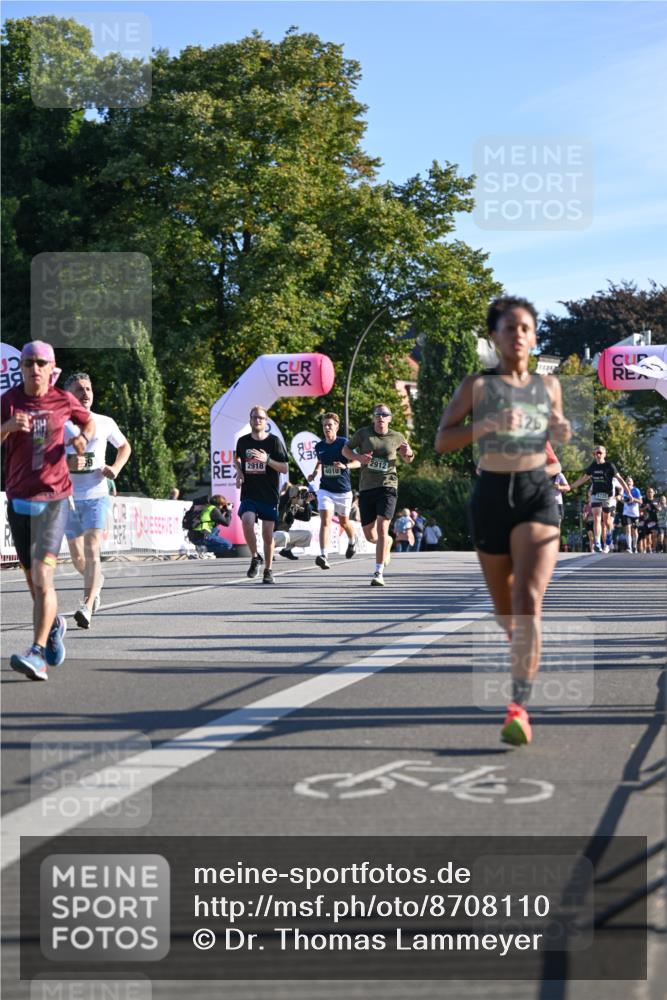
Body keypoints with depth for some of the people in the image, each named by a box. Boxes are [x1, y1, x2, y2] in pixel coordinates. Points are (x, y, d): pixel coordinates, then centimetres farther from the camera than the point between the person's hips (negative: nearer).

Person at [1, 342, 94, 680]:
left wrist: (83, 438, -2)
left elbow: (90, 422, 21)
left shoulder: (63, 400, 2)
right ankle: (54, 625, 42)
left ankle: (37, 654, -23)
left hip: (54, 499, -2)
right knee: (33, 579, 13)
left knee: (42, 576, -18)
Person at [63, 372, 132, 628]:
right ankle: (96, 581, 43)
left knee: (91, 550, -17)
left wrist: (116, 469, 4)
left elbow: (125, 447, 23)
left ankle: (87, 607, -23)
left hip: (96, 495, -1)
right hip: (68, 498, 1)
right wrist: (67, 464, -20)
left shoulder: (105, 423, 6)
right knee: (77, 557, 11)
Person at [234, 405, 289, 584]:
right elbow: (236, 458, 26)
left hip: (269, 495, -1)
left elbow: (285, 469, -4)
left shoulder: (274, 441, -3)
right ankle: (255, 557, -1)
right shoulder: (243, 441, 5)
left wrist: (267, 460, -19)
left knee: (267, 533, 1)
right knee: (247, 521, -24)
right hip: (249, 494, 1)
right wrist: (239, 472, 5)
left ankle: (268, 571, 18)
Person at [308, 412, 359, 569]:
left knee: (343, 522, 17)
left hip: (343, 490, -2)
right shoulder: (319, 446, 3)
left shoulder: (343, 443, -10)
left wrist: (345, 465, -31)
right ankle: (323, 556, -27)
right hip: (325, 490, 2)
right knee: (325, 521, -18)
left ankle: (352, 540, 51)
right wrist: (314, 473, 5)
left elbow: (358, 462, -12)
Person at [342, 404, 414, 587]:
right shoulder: (363, 433, 4)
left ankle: (379, 573, -17)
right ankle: (386, 543, 45)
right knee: (369, 535, 7)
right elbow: (345, 449, 13)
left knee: (382, 527, -19)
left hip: (387, 486, -2)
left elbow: (407, 460, 21)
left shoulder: (396, 437, 7)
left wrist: (408, 453, -3)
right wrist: (358, 457, -8)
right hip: (366, 488, 2)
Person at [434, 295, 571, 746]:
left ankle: (519, 708, -25)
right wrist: (488, 424, -20)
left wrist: (563, 430, 2)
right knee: (505, 610, 13)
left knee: (529, 601, -20)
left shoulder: (549, 384, 10)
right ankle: (524, 649, 49)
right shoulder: (478, 384, 2)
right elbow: (442, 441, -4)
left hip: (538, 495, 0)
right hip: (492, 495, 0)